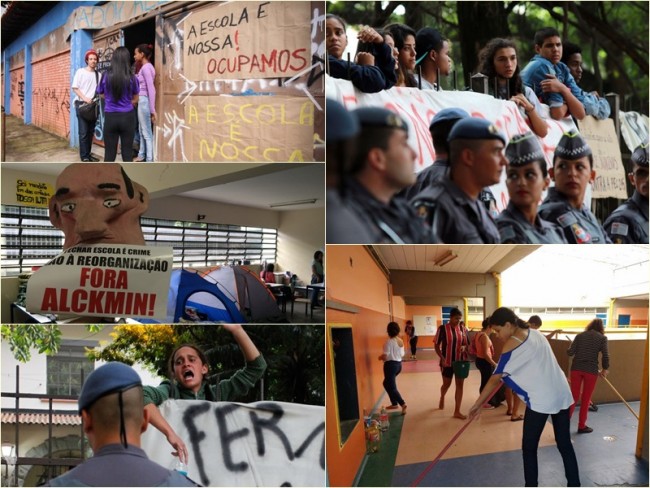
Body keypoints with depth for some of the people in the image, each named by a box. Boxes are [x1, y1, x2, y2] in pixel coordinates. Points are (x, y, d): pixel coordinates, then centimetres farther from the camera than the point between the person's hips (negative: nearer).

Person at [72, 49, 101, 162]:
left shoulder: (98, 74, 9)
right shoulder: (80, 72, -1)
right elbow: (75, 88, -4)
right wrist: (84, 98, -16)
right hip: (81, 104, -4)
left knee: (91, 131, 10)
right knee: (83, 132, -6)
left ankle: (88, 154, 19)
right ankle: (84, 156, -1)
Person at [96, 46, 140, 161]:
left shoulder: (106, 77, -5)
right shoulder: (132, 78, -7)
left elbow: (103, 95, 12)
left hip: (110, 117, 0)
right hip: (127, 117, 0)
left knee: (109, 152, 6)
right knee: (127, 151, 6)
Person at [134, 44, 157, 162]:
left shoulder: (146, 67, -14)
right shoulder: (144, 67, 15)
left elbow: (151, 89, -19)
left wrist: (152, 109, -21)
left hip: (144, 101, -10)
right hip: (141, 101, 10)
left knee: (146, 133, -5)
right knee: (142, 131, 17)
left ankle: (149, 160, 0)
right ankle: (141, 155, 27)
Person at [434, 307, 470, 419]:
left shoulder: (463, 329, 1)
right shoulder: (442, 329, -9)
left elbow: (467, 344, 11)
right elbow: (437, 345, -5)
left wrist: (464, 347, -13)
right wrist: (442, 358, -16)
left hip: (460, 361, 3)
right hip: (447, 362, -3)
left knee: (460, 385, 1)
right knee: (446, 384, 12)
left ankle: (457, 411, 5)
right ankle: (442, 397, 46)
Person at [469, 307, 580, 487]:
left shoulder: (512, 344, -11)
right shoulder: (534, 333, 13)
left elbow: (495, 378, -8)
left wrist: (478, 404, -2)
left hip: (541, 400, -8)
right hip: (561, 394, 8)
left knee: (529, 447, 5)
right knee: (564, 444, 14)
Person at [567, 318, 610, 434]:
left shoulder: (580, 335, 8)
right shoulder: (602, 337, 1)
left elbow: (570, 353, 1)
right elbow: (605, 356, -5)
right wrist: (605, 369, 11)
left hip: (576, 368, 2)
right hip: (591, 370, -2)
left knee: (574, 397, 11)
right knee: (586, 399, 11)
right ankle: (582, 426, 19)